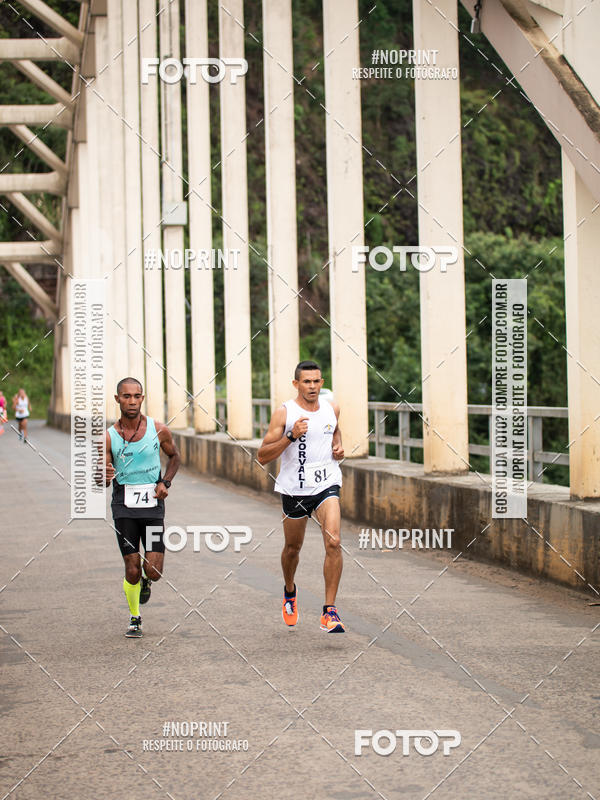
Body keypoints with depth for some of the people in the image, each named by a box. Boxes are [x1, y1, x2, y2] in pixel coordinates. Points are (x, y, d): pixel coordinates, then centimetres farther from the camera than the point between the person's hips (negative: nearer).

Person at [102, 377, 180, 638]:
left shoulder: (158, 430, -3)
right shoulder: (109, 436, -3)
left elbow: (174, 456, 16)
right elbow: (102, 483, 0)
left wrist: (166, 482, 0)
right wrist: (105, 476, -24)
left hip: (152, 504, 0)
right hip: (124, 507, 0)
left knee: (154, 571, -7)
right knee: (132, 570, -1)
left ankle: (145, 581, 31)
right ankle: (134, 618, 23)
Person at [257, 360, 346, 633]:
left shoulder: (332, 409, 2)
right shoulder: (284, 413, -10)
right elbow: (262, 456, -12)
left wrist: (338, 447, 4)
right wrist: (291, 436, -24)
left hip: (326, 485, 1)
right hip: (294, 488, -1)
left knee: (333, 542, -18)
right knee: (293, 547, 16)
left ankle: (329, 611, -13)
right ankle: (289, 591, 48)